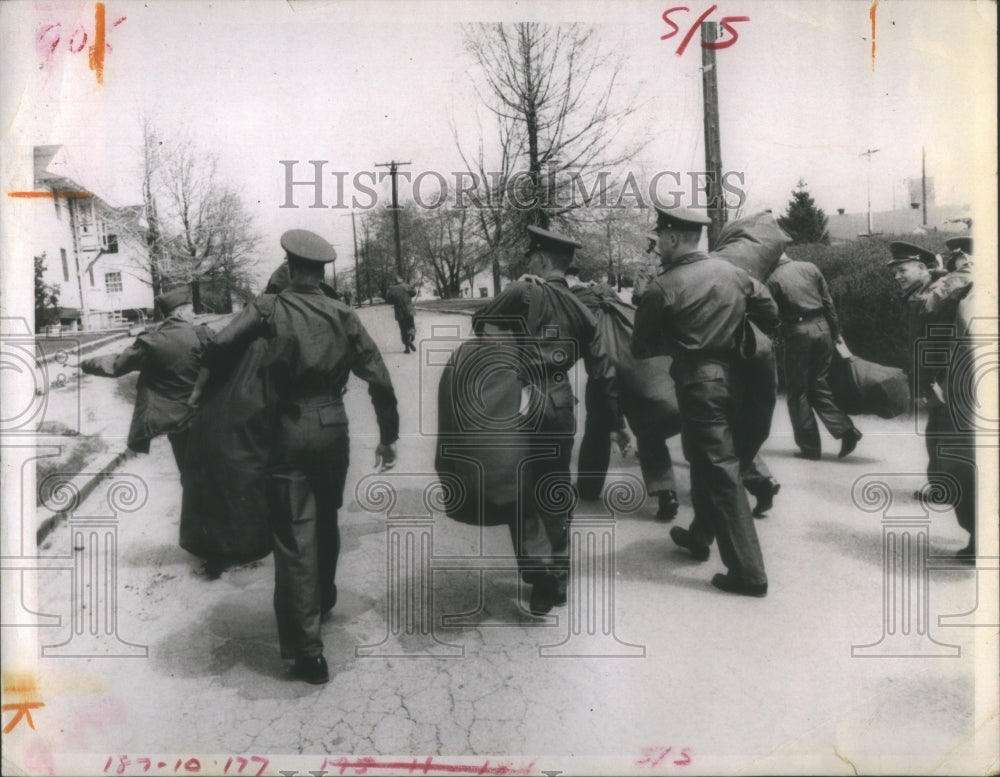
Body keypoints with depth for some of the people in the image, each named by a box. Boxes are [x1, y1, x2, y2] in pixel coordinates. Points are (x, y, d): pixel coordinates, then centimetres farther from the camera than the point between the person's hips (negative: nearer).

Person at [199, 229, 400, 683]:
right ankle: (324, 600, 47)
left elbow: (219, 348, -16)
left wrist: (208, 383, 6)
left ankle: (307, 650, -2)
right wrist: (387, 436, 10)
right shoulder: (343, 316, 2)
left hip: (289, 429, -4)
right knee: (326, 521, 24)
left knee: (294, 537, -2)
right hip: (333, 427, 4)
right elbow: (379, 381, 1)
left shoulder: (270, 309, -5)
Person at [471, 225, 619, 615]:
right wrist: (615, 420, 20)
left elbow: (479, 323, 1)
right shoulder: (580, 310, 9)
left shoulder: (523, 293, -8)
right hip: (561, 411, 6)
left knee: (521, 495, 2)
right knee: (555, 496, 15)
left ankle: (542, 574, -6)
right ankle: (557, 578, 26)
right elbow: (603, 370, 11)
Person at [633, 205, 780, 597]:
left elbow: (640, 348, -2)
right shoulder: (732, 272, 4)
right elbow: (771, 314, 9)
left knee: (721, 474, -4)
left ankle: (748, 572, -1)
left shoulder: (663, 288, -11)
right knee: (708, 464, 24)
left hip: (698, 385, -7)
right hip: (733, 379, 7)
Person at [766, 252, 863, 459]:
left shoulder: (773, 280, -5)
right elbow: (828, 302, 8)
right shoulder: (810, 268, 6)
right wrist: (836, 331, 13)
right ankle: (846, 429, 0)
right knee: (819, 384, 15)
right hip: (821, 327, 5)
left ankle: (809, 446, 8)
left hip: (796, 332, -4)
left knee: (798, 392, 6)